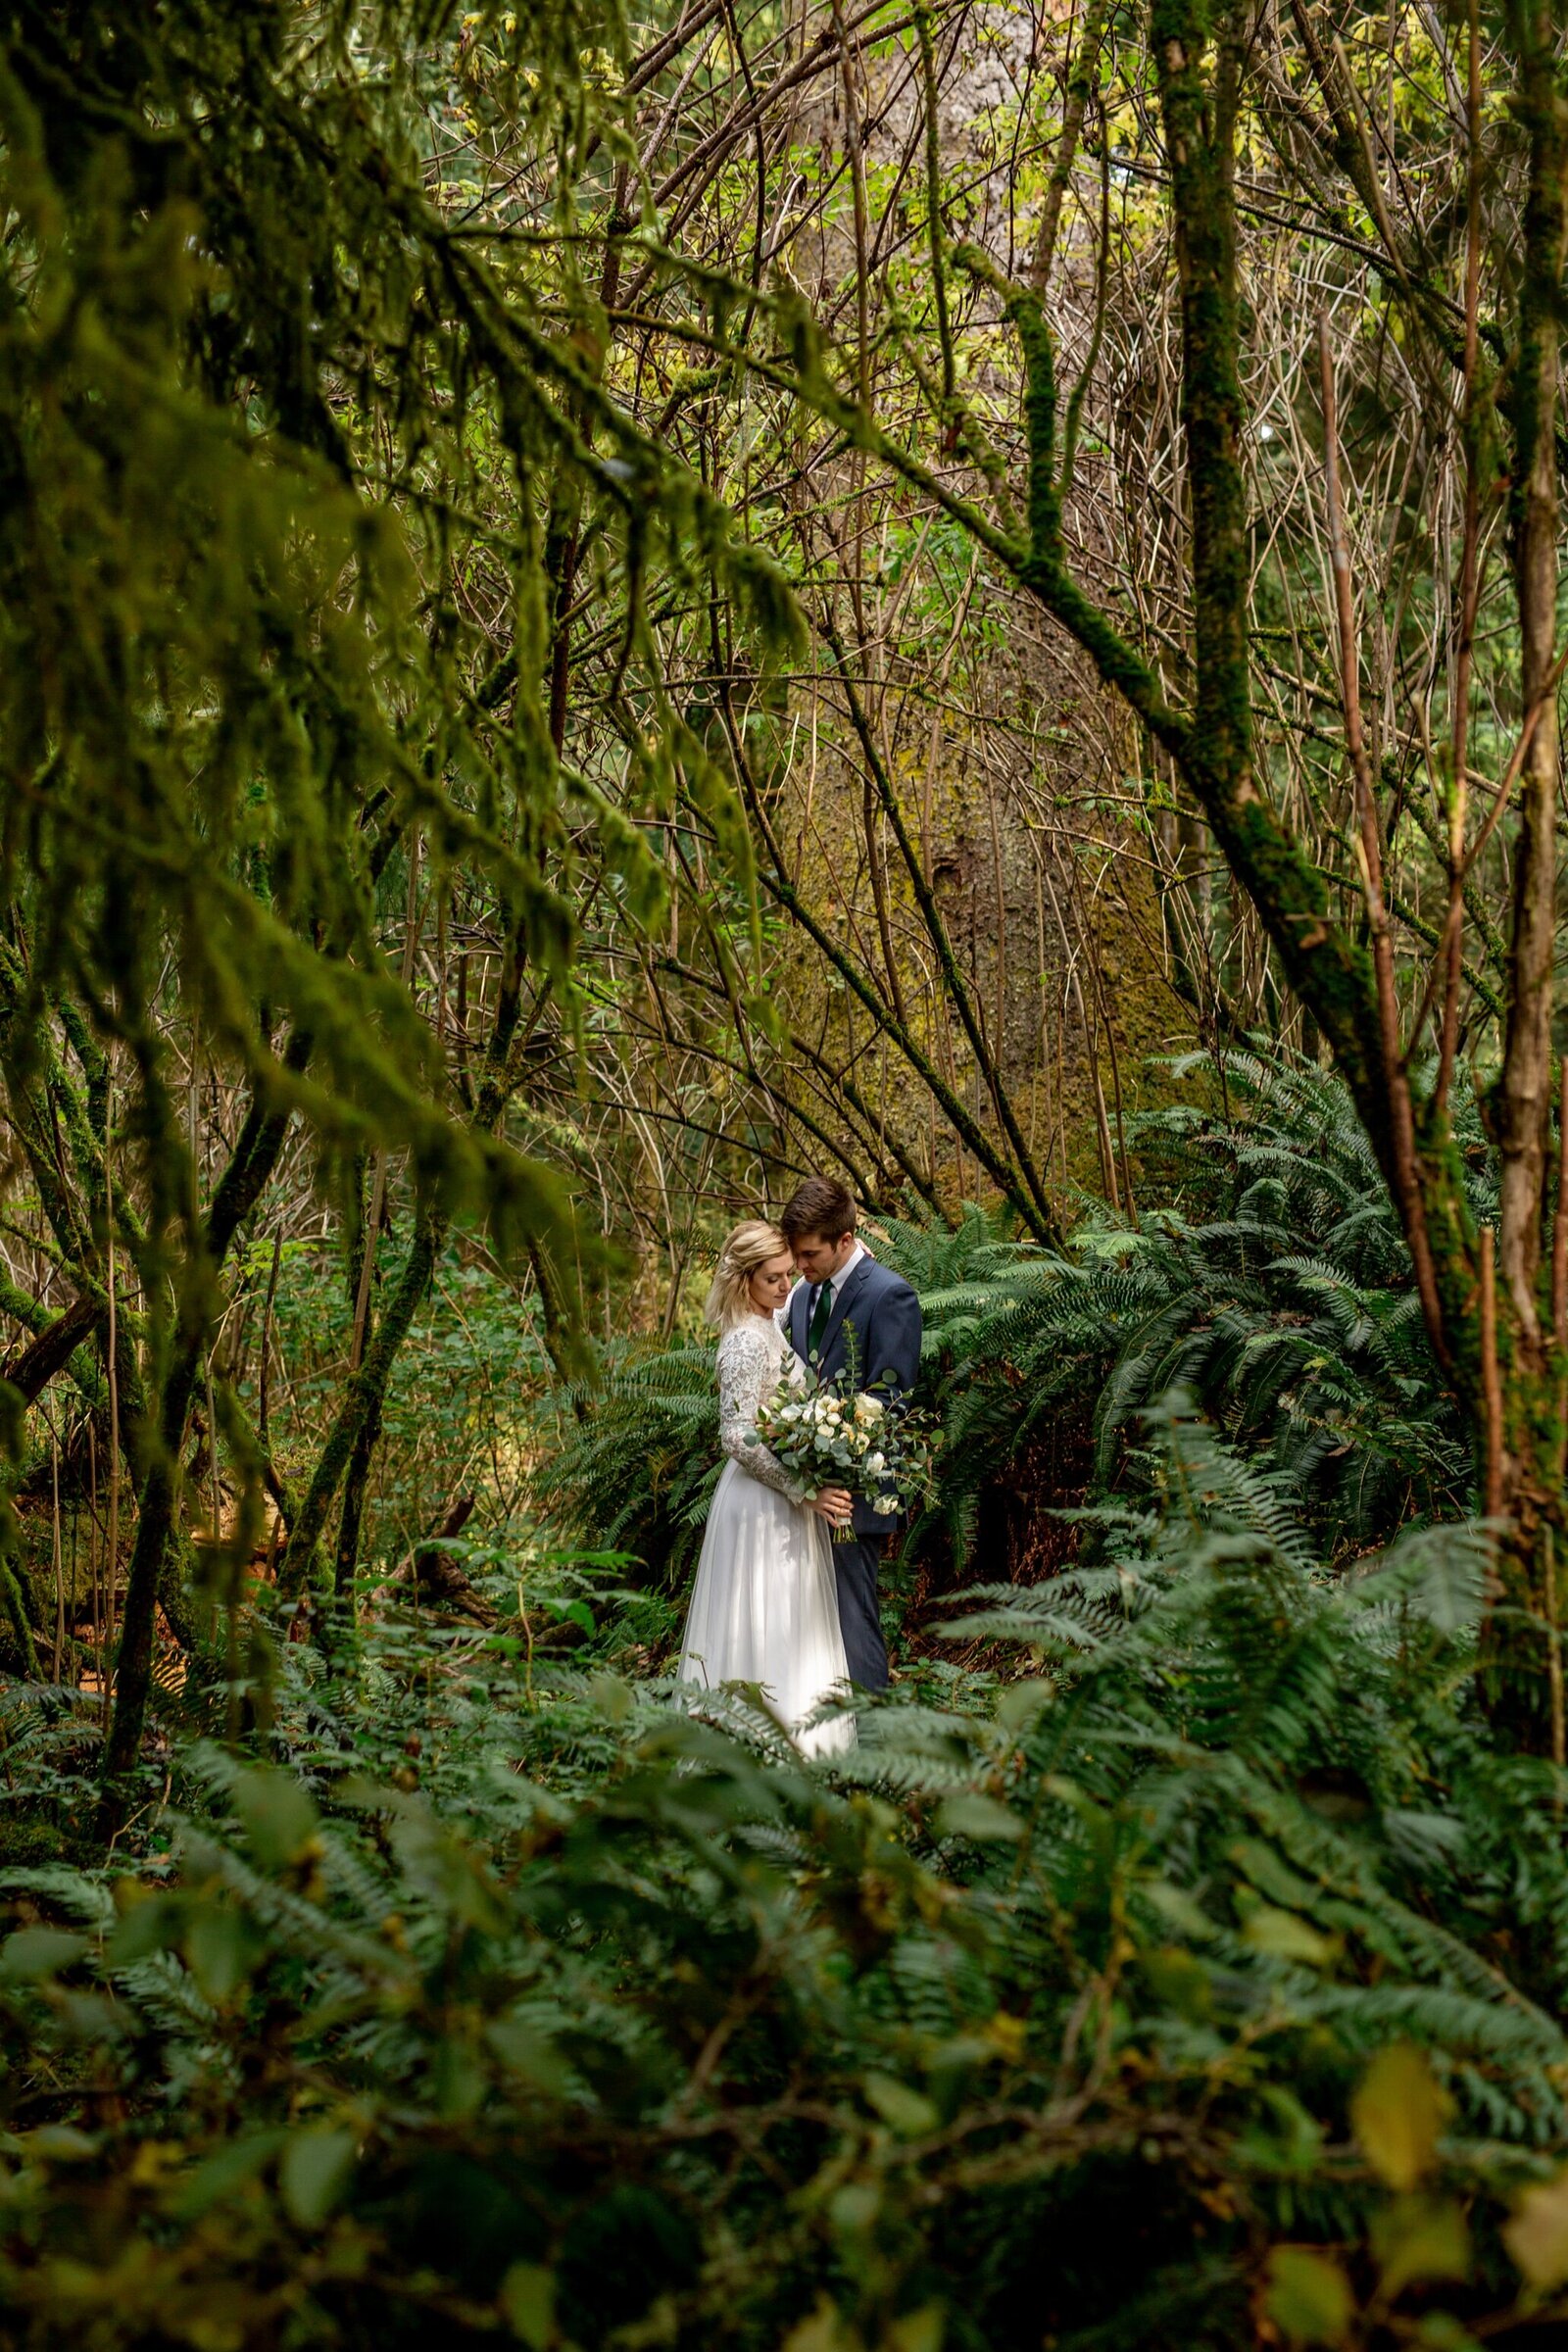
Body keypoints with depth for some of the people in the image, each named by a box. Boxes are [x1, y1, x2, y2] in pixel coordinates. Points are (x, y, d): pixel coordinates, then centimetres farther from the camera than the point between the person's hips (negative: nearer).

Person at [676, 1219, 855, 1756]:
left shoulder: (770, 1326, 8)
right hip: (765, 1504, -10)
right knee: (767, 1627, -4)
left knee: (786, 1626, 14)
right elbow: (739, 1438, -23)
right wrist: (805, 1491, -21)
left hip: (784, 1499, 10)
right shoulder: (748, 1341, -19)